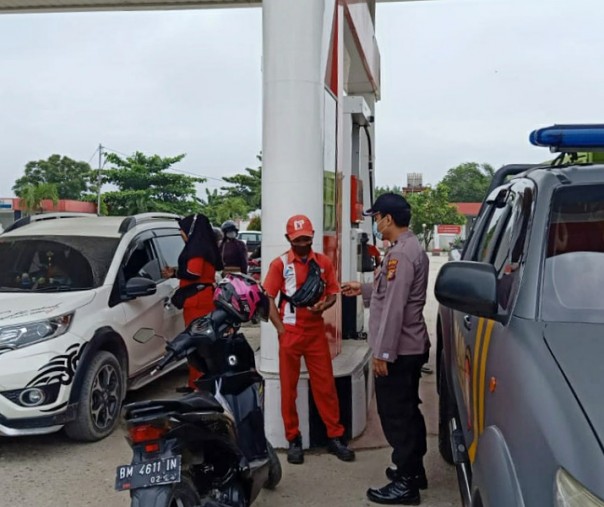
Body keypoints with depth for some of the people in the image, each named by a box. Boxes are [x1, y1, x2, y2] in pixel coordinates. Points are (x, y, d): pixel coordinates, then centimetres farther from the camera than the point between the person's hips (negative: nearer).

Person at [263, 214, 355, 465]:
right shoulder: (280, 264, -3)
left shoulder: (323, 262, 4)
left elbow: (332, 293, 10)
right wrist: (281, 329, -10)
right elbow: (268, 299, -3)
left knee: (325, 385, 5)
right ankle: (293, 440, 16)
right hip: (290, 333, -1)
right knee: (289, 387, 5)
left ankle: (335, 437, 14)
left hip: (316, 332, 2)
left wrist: (323, 306, -13)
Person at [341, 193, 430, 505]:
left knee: (395, 416, -2)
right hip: (411, 347, 11)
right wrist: (364, 290, 28)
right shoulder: (411, 248, 14)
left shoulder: (400, 253, -20)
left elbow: (394, 307, -25)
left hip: (398, 350, -11)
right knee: (408, 412, 18)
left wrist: (382, 352, -23)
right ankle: (413, 470, 30)